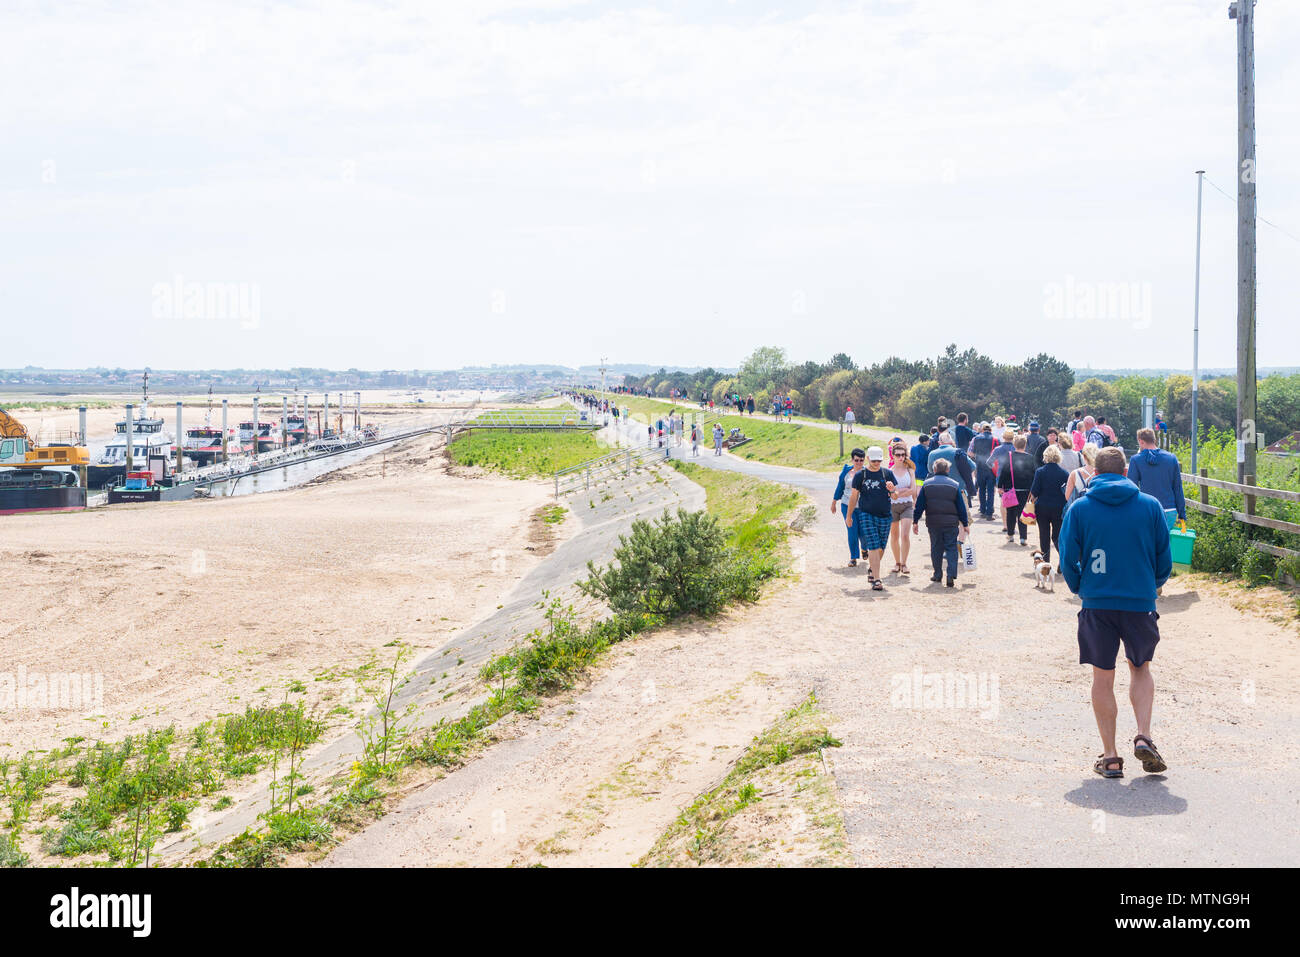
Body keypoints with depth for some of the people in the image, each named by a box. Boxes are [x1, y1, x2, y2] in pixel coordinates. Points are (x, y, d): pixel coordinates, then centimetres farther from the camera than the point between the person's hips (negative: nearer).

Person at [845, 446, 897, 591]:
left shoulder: (887, 473, 6)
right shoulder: (860, 475, 2)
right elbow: (854, 496, 8)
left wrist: (892, 489, -16)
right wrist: (849, 516, 10)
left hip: (884, 515, 2)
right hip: (866, 515, -2)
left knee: (881, 548, 8)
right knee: (873, 547, -12)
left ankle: (872, 567, 34)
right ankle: (876, 579, -14)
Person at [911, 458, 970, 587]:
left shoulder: (927, 484, 1)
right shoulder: (954, 485, 0)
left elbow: (919, 505, 2)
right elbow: (961, 507, 3)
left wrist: (915, 521, 10)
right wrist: (965, 524, 9)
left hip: (933, 522, 1)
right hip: (951, 522, -1)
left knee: (936, 548, 13)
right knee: (951, 548, 3)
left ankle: (937, 574, 17)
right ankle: (951, 575, -10)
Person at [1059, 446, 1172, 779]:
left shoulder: (1079, 508, -1)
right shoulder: (1150, 505, 1)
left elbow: (1068, 560, 0)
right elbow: (1164, 558, 5)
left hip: (1097, 603, -1)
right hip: (1140, 602, 1)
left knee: (1102, 677, 8)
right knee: (1141, 669, 20)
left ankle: (1110, 757, 10)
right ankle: (1144, 737, 2)